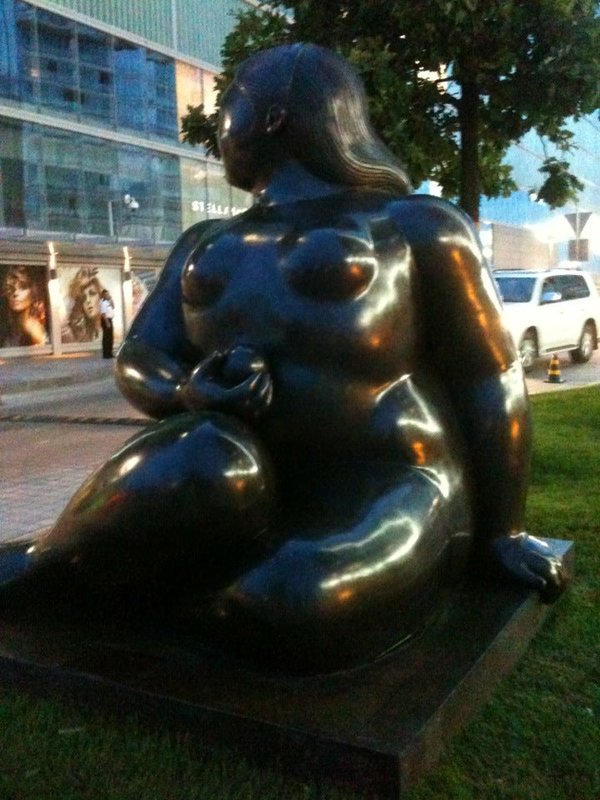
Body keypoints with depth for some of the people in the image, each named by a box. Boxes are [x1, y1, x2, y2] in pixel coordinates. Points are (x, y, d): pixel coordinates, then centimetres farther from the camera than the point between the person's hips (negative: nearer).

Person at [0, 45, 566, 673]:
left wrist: (500, 534, 4)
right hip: (252, 490, 3)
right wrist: (191, 393, -15)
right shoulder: (207, 245, 18)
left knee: (297, 606, -35)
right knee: (202, 467, -33)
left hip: (387, 492, -2)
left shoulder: (411, 225, 2)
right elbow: (136, 363, 8)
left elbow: (490, 382, 2)